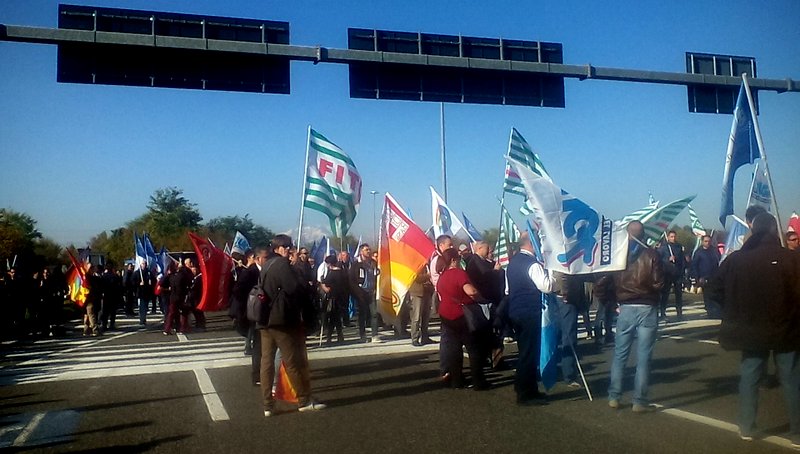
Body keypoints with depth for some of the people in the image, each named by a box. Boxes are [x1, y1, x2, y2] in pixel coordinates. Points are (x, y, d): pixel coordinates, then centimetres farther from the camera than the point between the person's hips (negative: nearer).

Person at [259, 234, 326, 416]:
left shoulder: (266, 266, 16)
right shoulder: (282, 264, -11)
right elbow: (295, 288, -18)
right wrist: (307, 296, 1)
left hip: (265, 320, 8)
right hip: (282, 319, -8)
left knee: (267, 361, 6)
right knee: (294, 361, 0)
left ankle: (268, 405, 8)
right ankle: (305, 400, 7)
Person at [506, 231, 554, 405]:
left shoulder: (512, 261, 12)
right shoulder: (532, 264, -17)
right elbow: (547, 286, -24)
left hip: (515, 311, 9)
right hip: (530, 313, -9)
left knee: (524, 351, 18)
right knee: (530, 353, -1)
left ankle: (523, 389, 27)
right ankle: (526, 394, 5)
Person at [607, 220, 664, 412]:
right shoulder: (652, 255, -7)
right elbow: (658, 283, -11)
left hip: (625, 309, 2)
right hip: (647, 309, -2)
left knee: (620, 354, 12)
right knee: (643, 357, 2)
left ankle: (614, 397, 16)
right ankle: (639, 401, 5)